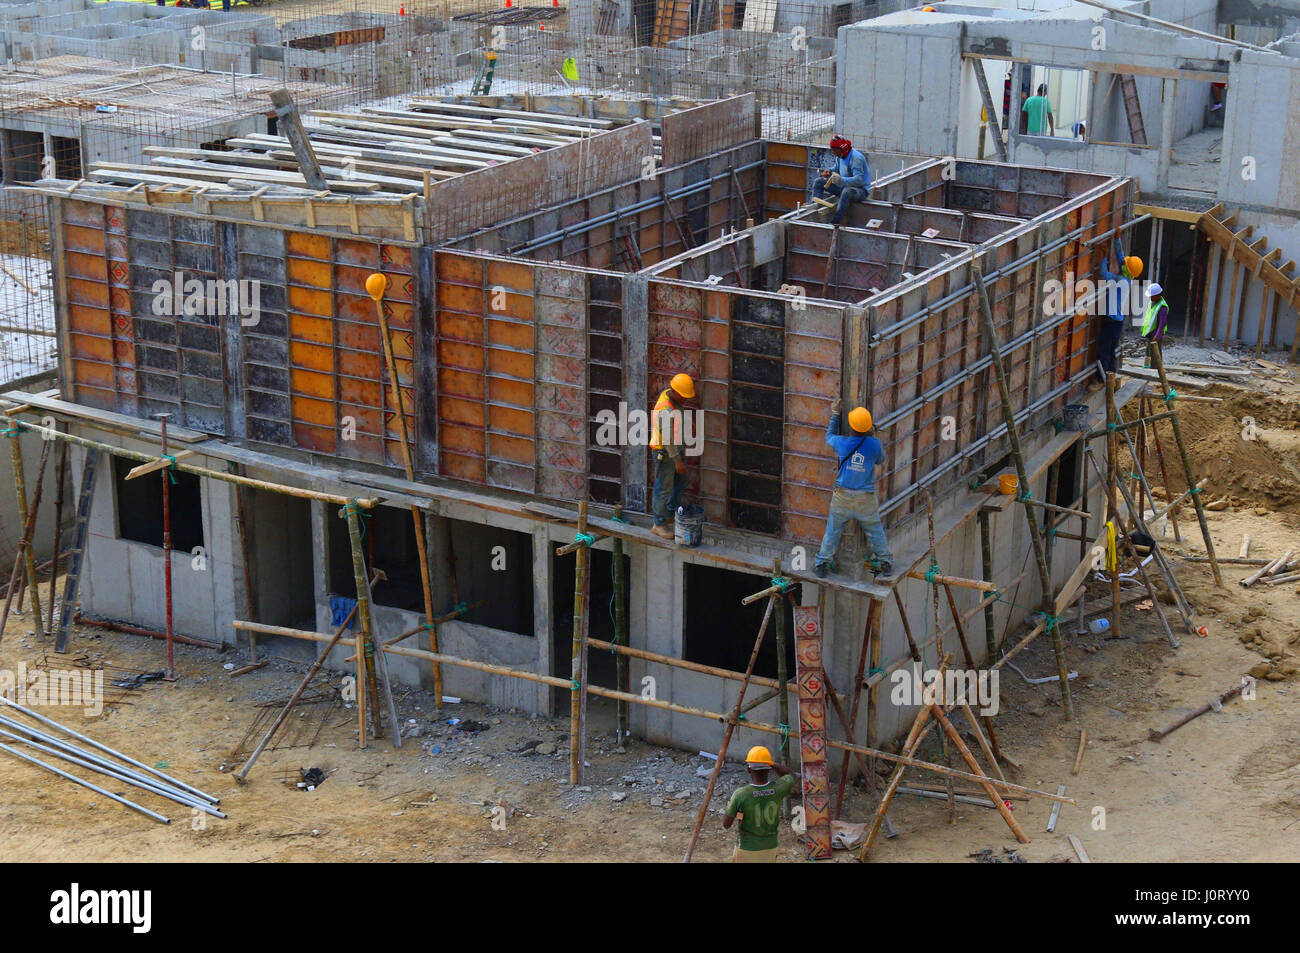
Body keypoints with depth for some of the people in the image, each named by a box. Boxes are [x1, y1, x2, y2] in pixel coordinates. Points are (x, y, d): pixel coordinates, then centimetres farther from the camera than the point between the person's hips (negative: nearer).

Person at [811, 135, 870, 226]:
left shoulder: (856, 158, -24)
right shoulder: (839, 156, 2)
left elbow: (859, 179, -33)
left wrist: (842, 180, -47)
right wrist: (829, 171, -3)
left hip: (860, 189, -9)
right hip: (844, 186, 9)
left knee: (847, 192, -44)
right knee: (818, 182, 4)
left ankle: (834, 223, -49)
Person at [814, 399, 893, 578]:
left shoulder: (842, 443, -12)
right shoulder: (874, 444, -13)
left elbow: (829, 436, 12)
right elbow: (880, 459, 9)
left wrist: (835, 415, 21)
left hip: (842, 496, 0)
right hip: (866, 499, 0)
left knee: (833, 530, 13)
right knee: (875, 530, 16)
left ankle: (822, 564, 17)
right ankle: (885, 563, 24)